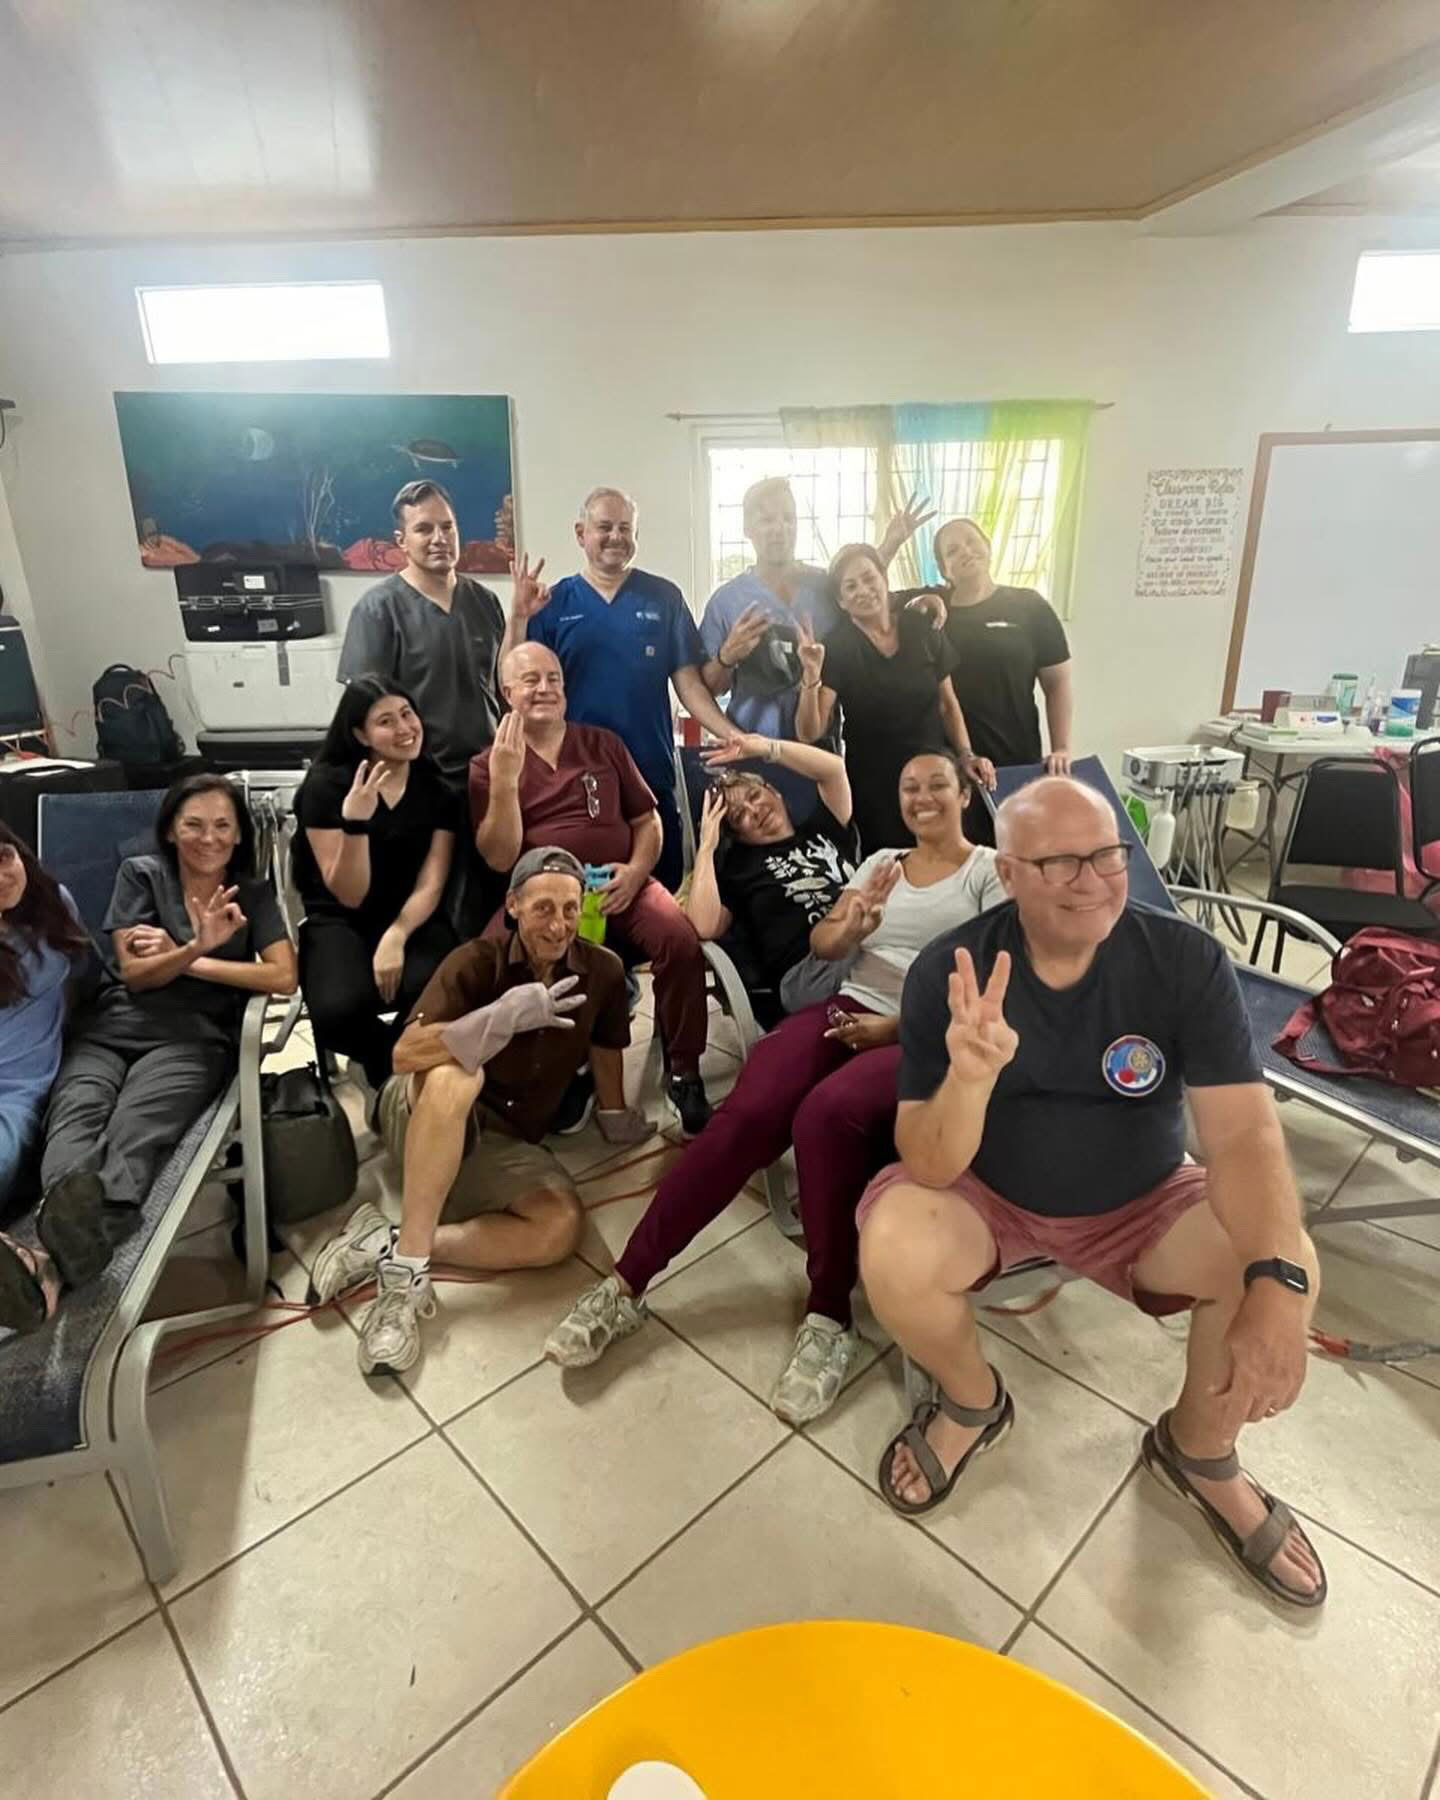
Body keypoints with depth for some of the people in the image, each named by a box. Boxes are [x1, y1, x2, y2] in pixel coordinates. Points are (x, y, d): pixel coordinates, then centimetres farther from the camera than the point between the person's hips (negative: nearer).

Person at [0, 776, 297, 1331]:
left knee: (135, 1128, -33)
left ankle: (53, 1263, -61)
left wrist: (180, 960, 1)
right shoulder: (140, 874, 14)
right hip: (109, 1027, 2)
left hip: (192, 1037, -1)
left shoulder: (253, 893, 15)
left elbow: (283, 978, 2)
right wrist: (197, 947, -15)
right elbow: (134, 973, 5)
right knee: (75, 1113, -33)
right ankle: (68, 1236, -65)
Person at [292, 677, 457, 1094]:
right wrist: (356, 822, -25)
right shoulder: (326, 784, -5)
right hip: (338, 921, -1)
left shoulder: (437, 785, 2)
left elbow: (432, 884, -3)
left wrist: (395, 937, -22)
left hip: (413, 919, 2)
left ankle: (389, 1061, 1)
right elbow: (350, 895, -10)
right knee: (338, 1012, -33)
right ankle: (392, 1063, 2)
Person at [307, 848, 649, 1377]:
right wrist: (505, 1016, -38)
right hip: (423, 1116, -3)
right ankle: (406, 1269, -33)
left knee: (562, 1226, -26)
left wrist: (615, 1119, 24)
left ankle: (388, 1246, -18)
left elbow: (605, 1050, 12)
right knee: (455, 1074, -39)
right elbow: (405, 1055, -27)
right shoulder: (476, 961, -16)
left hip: (501, 1141, 3)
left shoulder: (603, 970, -6)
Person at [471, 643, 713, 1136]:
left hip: (617, 887, 2)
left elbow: (648, 821, 14)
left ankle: (683, 1073, -9)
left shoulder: (603, 744, 14)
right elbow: (500, 859, -2)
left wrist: (636, 872, -6)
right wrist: (505, 778, -12)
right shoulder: (486, 765, 8)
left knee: (681, 939, -28)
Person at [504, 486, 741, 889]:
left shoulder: (664, 597, 3)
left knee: (663, 889, 9)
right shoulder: (553, 603, 4)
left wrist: (731, 735, -15)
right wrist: (519, 617, -15)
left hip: (652, 776, 0)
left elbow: (687, 681, 0)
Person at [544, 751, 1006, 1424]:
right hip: (848, 1009, 4)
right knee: (746, 1112, -24)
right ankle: (626, 1284, -17)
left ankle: (829, 1317, -18)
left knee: (825, 1115, -35)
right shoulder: (880, 862, 22)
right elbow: (822, 947, 13)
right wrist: (849, 924, -11)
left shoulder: (992, 870, 8)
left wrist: (898, 1026, -12)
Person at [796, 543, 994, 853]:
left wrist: (965, 755, 0)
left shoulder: (923, 628, -1)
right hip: (873, 785, -2)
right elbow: (810, 733, -14)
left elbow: (947, 703, 10)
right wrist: (811, 675, -27)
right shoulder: (836, 647, -9)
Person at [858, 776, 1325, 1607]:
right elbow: (929, 1169, -24)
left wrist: (1276, 1285, -39)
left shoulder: (1188, 960, -18)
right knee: (892, 1255, -29)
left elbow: (1245, 1132, -22)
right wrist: (969, 1077, -46)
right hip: (987, 1194, -1)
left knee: (1288, 1268, -22)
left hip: (1141, 1201, 2)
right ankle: (973, 1403, 8)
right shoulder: (950, 971, -22)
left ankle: (1199, 1450, 10)